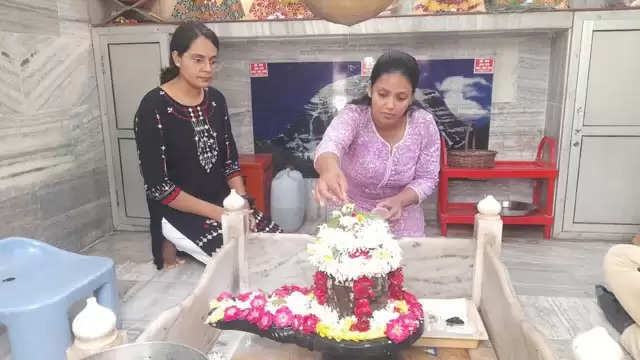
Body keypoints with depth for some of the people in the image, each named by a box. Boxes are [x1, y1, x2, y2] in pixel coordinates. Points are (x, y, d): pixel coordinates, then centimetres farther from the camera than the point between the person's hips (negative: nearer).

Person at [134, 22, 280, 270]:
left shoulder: (216, 99, 4)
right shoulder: (154, 107, -14)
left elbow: (230, 161, 8)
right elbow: (158, 186, -16)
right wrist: (218, 213, -18)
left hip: (223, 203, 7)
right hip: (178, 212, -6)